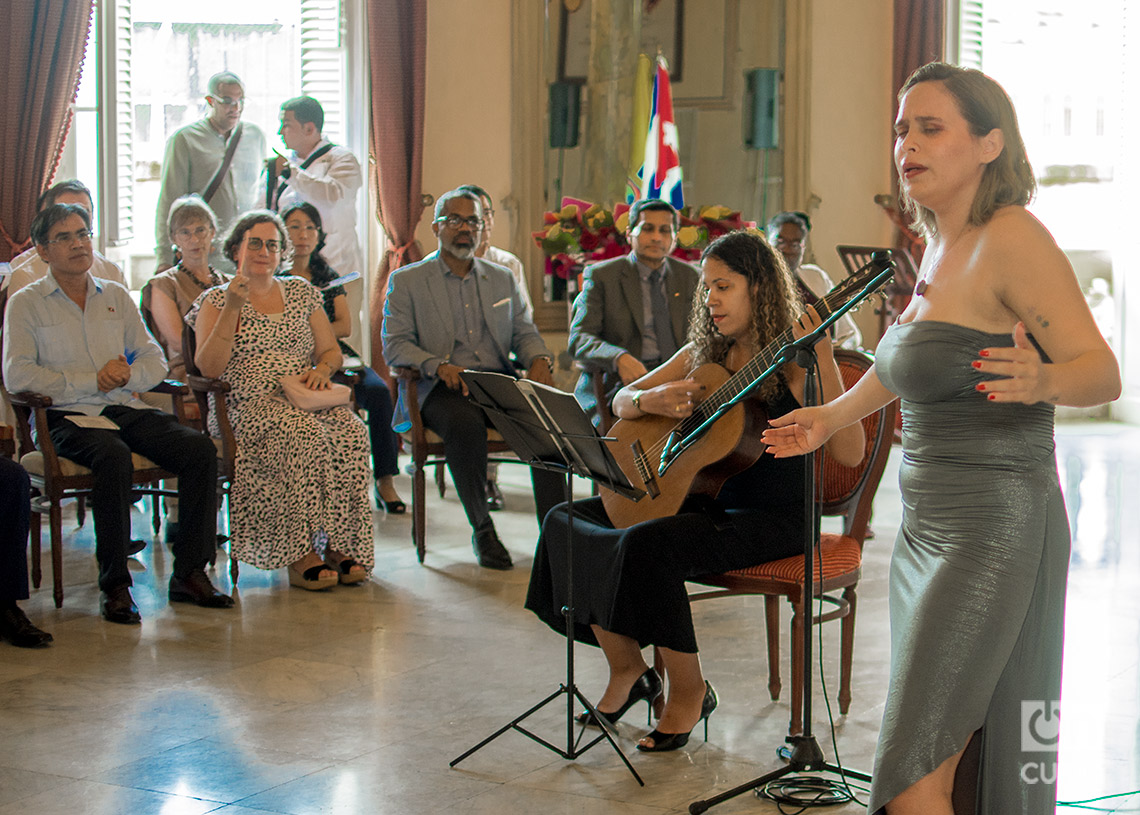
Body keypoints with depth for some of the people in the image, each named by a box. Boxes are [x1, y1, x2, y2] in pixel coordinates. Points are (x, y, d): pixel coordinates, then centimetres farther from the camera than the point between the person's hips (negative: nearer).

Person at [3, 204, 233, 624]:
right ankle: (114, 585, -28)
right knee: (113, 456, -37)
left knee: (200, 448, -21)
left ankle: (189, 573, -16)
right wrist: (92, 381, -11)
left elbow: (156, 361, 16)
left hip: (127, 409, 5)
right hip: (68, 416, -4)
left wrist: (127, 374, -8)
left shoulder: (117, 296, 19)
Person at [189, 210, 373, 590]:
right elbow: (209, 367, -4)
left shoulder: (303, 292, 21)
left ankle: (341, 546, -27)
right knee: (307, 434, -37)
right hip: (247, 405, -4)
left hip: (304, 400, 4)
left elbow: (331, 351, 23)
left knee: (351, 432, -31)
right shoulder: (215, 300, 10)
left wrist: (322, 368, -2)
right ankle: (299, 555, -33)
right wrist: (233, 307, -10)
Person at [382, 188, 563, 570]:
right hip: (442, 390, -3)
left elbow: (524, 333, 19)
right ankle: (482, 530, -22)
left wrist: (539, 360, -6)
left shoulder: (503, 280, 23)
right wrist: (439, 365, -19)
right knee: (465, 424, -38)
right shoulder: (406, 281, 10)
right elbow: (395, 345, 1)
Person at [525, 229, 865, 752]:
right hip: (705, 499, 8)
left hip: (772, 517, -8)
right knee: (566, 522, -4)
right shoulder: (704, 354, 10)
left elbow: (849, 454, -22)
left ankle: (689, 693, -9)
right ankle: (628, 671, 8)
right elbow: (621, 402, 14)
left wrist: (825, 361, -31)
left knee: (648, 544, -32)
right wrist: (651, 400, -10)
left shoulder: (793, 361, -11)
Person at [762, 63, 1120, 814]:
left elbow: (1104, 372, -19)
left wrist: (1041, 380, -38)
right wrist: (833, 416, 31)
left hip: (994, 531, -9)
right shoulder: (940, 245, 11)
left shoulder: (1011, 238, -15)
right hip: (930, 526, 9)